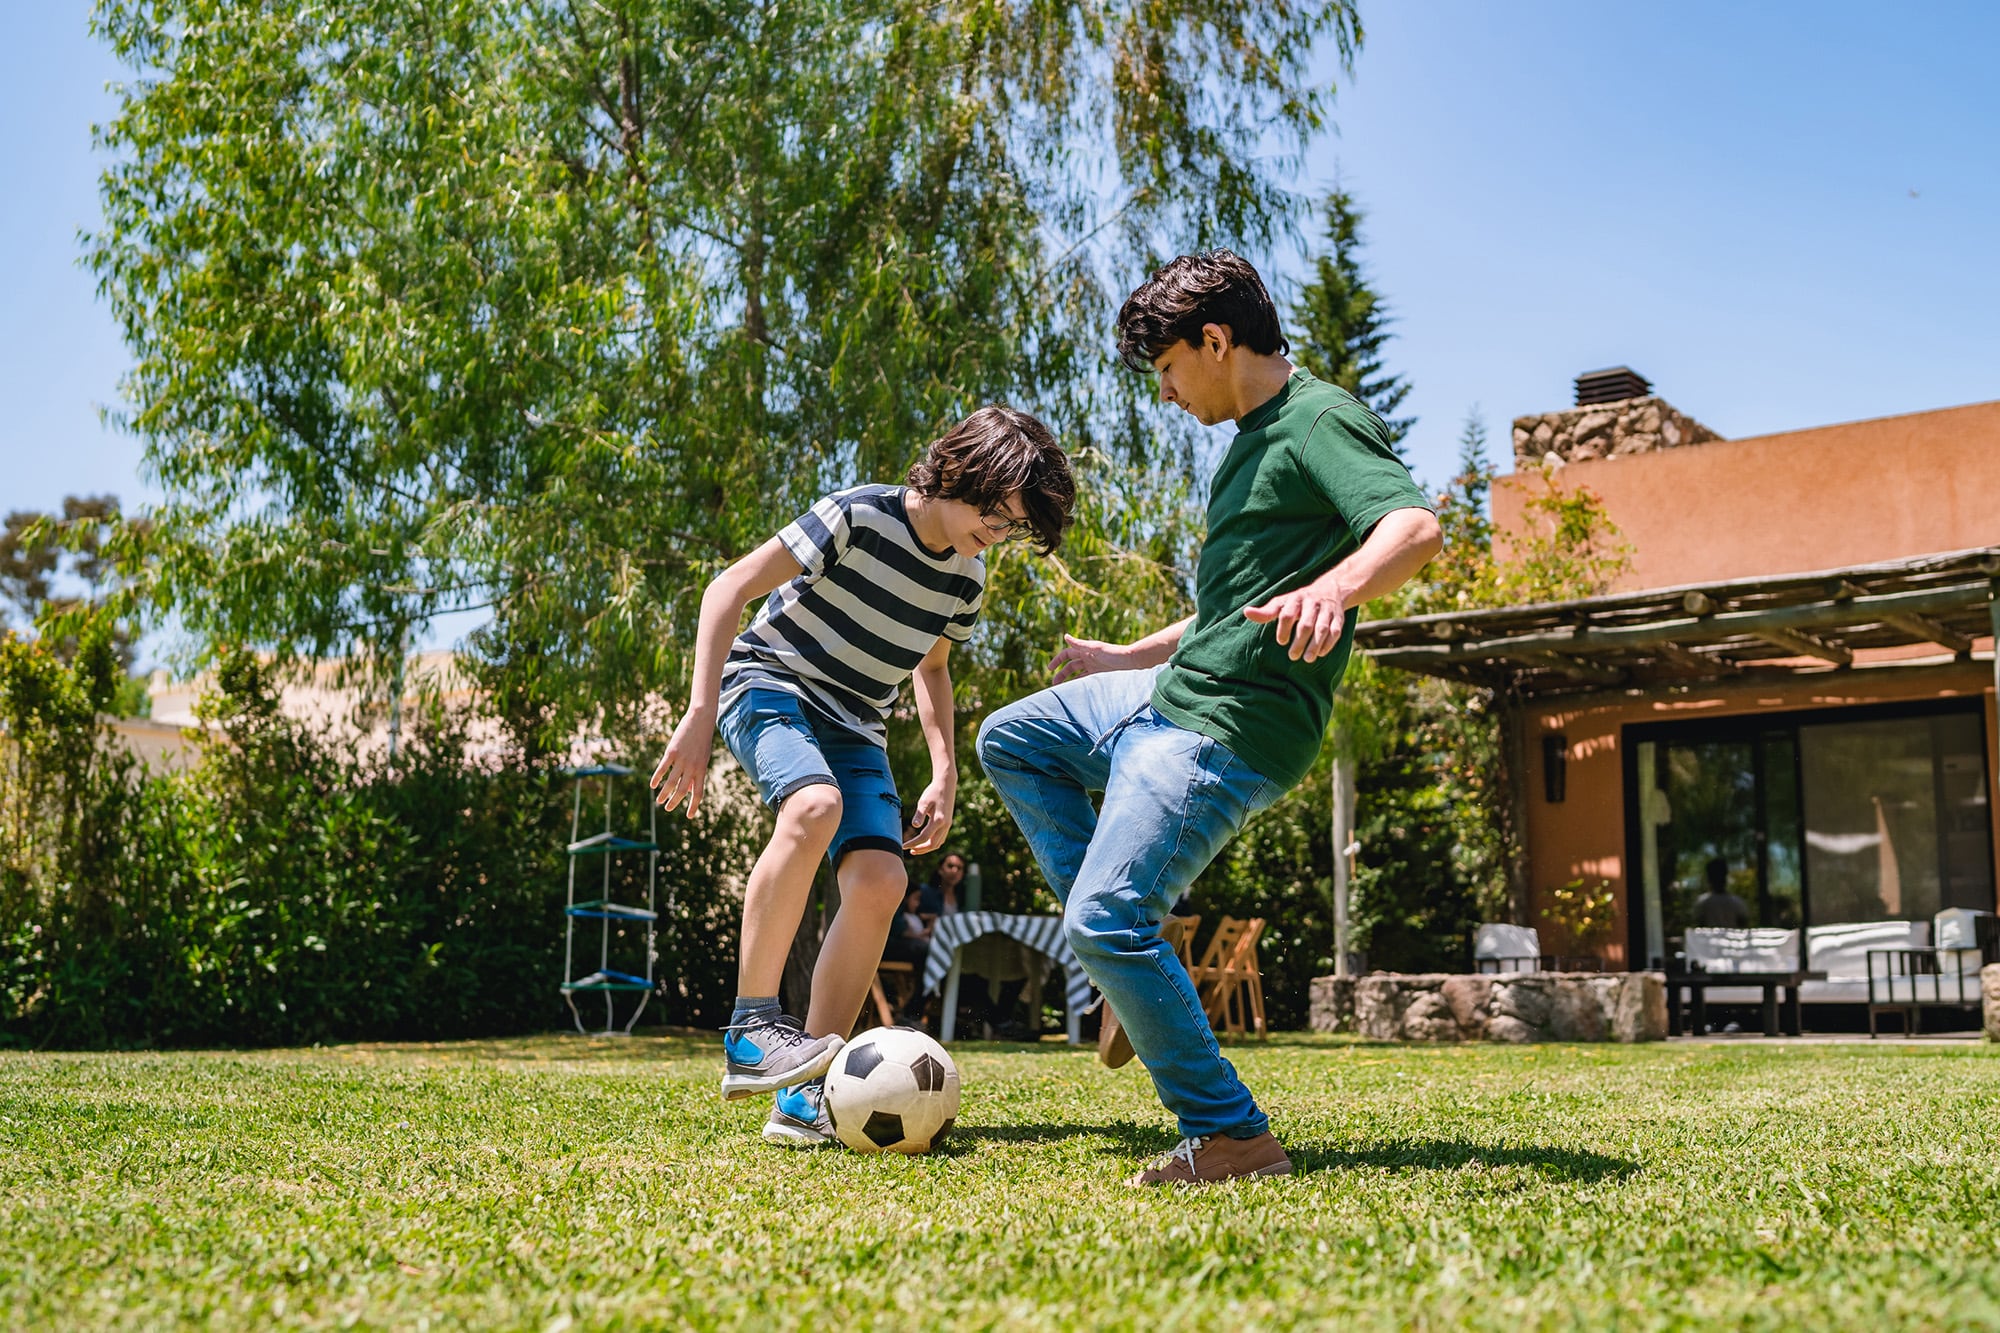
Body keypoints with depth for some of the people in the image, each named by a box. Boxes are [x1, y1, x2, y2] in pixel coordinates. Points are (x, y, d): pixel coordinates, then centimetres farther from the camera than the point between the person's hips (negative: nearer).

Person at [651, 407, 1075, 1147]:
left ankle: (804, 1098, -9)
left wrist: (945, 773, 9)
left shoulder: (965, 580, 3)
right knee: (815, 806, -38)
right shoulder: (859, 517, -18)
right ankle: (750, 1029, -30)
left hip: (853, 726, 6)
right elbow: (729, 588, -17)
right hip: (770, 684, -6)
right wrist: (700, 714, -25)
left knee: (881, 881, -16)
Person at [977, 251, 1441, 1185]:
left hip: (1229, 731, -11)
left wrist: (1336, 588, -51)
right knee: (1009, 740, 24)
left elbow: (1415, 525, -31)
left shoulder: (1319, 421, -13)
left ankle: (1231, 1138, -9)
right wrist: (1128, 657, 38)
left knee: (1106, 919, -20)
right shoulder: (1251, 439, 19)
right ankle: (1128, 964, 15)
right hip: (1168, 698, 11)